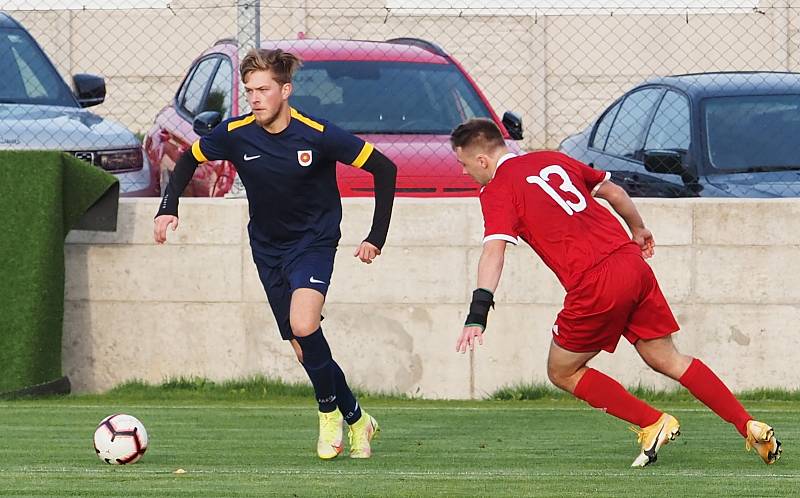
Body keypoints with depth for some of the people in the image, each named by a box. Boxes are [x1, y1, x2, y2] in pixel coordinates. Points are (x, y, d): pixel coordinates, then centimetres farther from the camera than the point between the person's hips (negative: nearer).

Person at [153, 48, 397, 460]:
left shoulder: (317, 135, -20)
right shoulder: (235, 134, -11)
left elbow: (384, 169, -12)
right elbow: (189, 159, 9)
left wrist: (377, 237, -12)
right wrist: (169, 207, -4)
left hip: (314, 241, -4)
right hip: (268, 250, 4)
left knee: (304, 325, -28)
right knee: (305, 349, 4)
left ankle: (329, 412, -7)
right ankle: (356, 419, 24)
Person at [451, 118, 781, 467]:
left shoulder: (497, 191, -2)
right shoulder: (553, 160, 19)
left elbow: (493, 251, -18)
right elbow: (612, 191, 28)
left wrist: (477, 316, -27)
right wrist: (638, 230, 46)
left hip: (595, 286, -7)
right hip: (633, 264, 7)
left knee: (562, 372, 13)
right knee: (668, 361, 17)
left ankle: (652, 423, 6)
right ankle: (749, 427, 11)